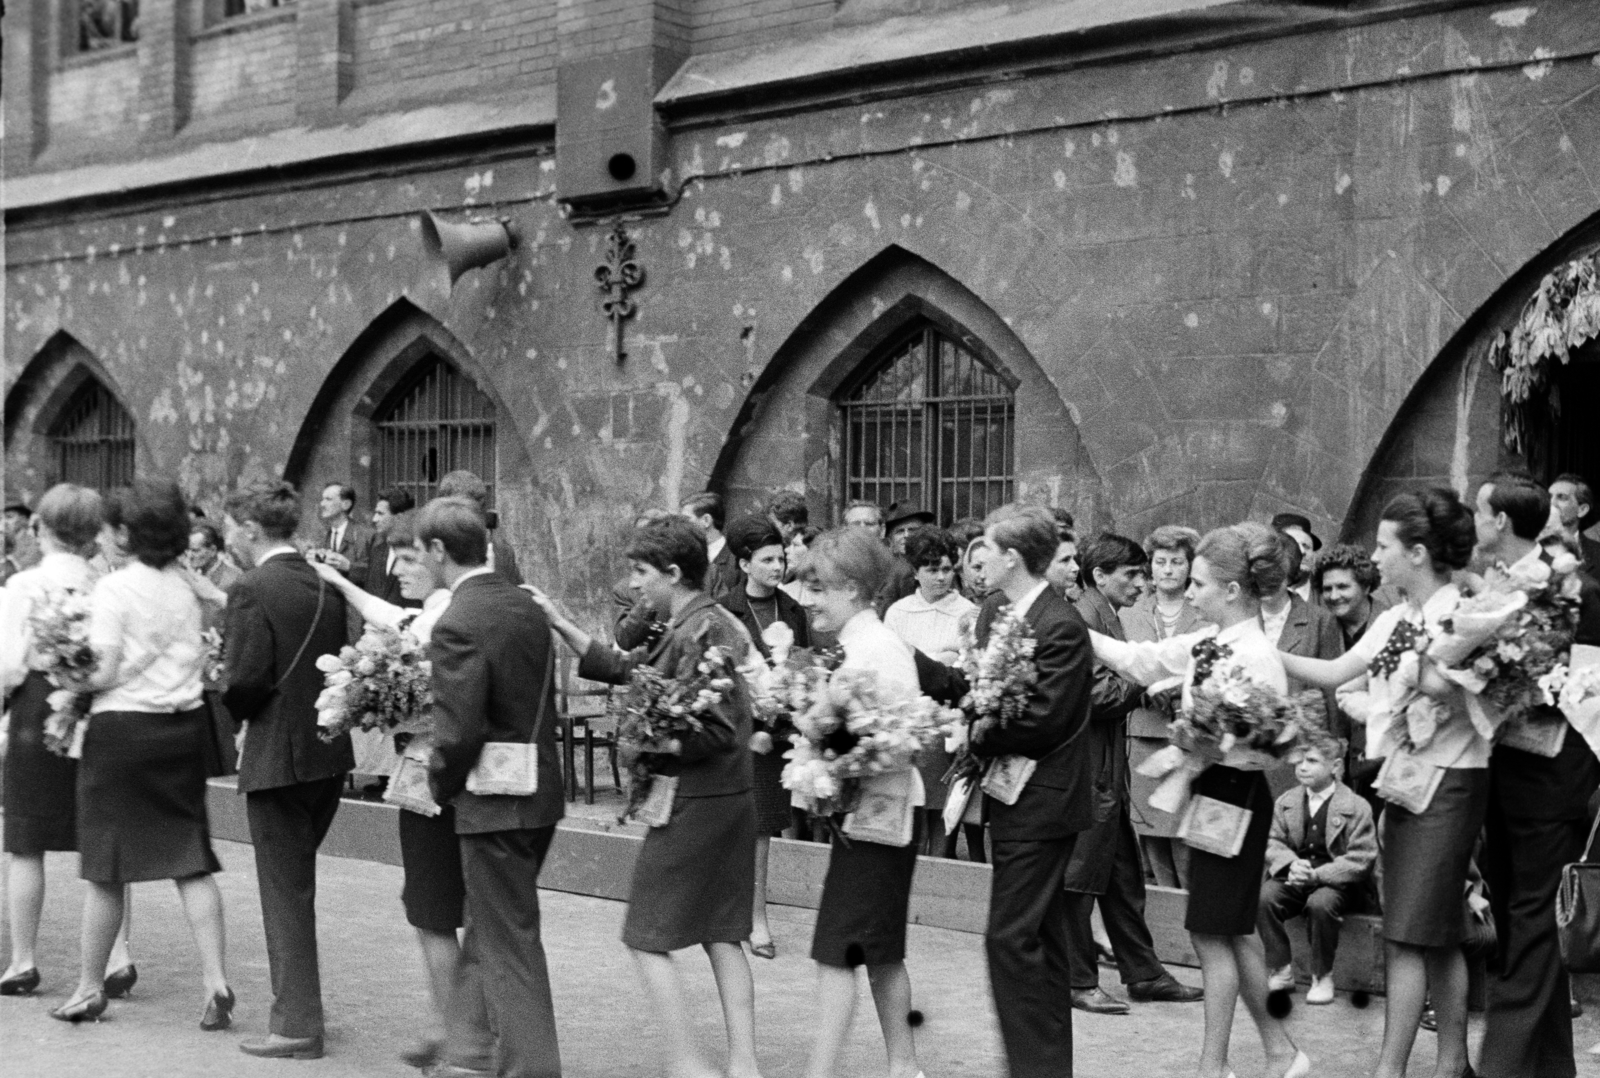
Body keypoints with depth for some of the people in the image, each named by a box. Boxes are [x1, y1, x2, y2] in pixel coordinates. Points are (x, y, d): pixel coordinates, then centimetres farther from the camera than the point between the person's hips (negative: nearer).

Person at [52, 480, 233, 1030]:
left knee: (107, 869, 6)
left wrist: (69, 686, 2)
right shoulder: (187, 588, 5)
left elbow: (105, 671, -14)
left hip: (123, 726, -4)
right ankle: (216, 980, -2)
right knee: (191, 860, 6)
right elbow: (201, 664, 4)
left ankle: (90, 987, 18)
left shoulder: (114, 587, -10)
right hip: (184, 724, 5)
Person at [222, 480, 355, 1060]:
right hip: (330, 753, 7)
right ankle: (297, 1007, 27)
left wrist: (236, 713, 1)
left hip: (277, 756, -7)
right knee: (296, 883, 20)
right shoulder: (326, 584, 6)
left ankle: (297, 1025, 7)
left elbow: (245, 681, -19)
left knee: (285, 891, 1)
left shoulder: (253, 590, -15)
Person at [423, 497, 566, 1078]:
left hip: (494, 805, -9)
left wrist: (442, 785, -5)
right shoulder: (526, 606, 5)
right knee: (486, 926, 21)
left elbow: (458, 731, -22)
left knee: (511, 945, 2)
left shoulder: (457, 626, -20)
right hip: (540, 791, 9)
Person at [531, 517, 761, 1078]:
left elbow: (716, 732, -24)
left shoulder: (697, 632, -18)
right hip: (731, 799, 10)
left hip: (693, 801, -10)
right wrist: (559, 622, 12)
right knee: (722, 936, 12)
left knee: (647, 938, 0)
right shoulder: (716, 622, 12)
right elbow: (622, 668, 16)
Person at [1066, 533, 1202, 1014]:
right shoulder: (1083, 617, -16)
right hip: (1088, 767, -10)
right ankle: (1078, 982, 8)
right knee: (1081, 878, 0)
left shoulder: (1107, 616, 16)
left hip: (1108, 768, 10)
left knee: (1123, 878, 15)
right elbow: (1099, 693, -22)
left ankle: (1144, 974, 22)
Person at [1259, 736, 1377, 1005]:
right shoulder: (1286, 801, 9)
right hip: (1294, 877, 4)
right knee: (1263, 897, -26)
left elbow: (1360, 860, -10)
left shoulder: (1357, 807, -5)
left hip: (1336, 882, -4)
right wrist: (1291, 864, -16)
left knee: (1321, 903, -37)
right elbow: (1272, 842, 8)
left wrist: (1316, 874, -21)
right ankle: (1281, 970, -12)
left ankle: (1322, 977, -14)